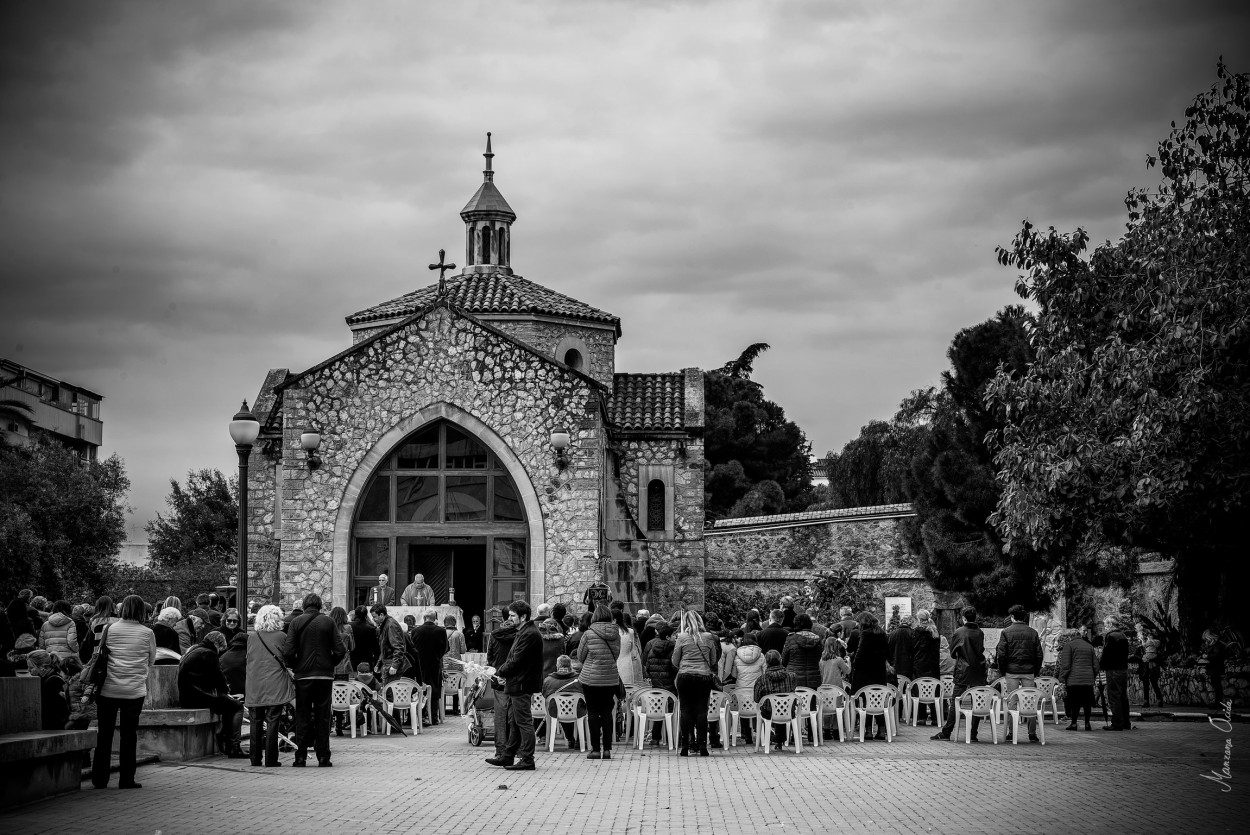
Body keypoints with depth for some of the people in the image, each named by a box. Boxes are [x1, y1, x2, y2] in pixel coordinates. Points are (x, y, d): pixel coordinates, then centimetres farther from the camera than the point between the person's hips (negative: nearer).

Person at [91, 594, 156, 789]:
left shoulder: (109, 629, -1)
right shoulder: (146, 633, -3)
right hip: (134, 691, -1)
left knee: (104, 733, 10)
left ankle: (100, 779, 14)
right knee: (129, 735, 6)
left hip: (108, 690, 1)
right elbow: (151, 660, 8)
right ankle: (126, 779, 6)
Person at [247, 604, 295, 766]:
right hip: (275, 685, -3)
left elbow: (247, 659, 11)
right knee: (272, 722, 0)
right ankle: (270, 759, -2)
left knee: (256, 723, 10)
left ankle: (255, 759, 11)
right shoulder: (281, 637, -4)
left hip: (254, 686, 3)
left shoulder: (251, 637, 3)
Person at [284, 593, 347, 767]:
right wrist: (331, 664, 9)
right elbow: (340, 650, -7)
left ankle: (300, 757, 4)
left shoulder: (296, 622, -3)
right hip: (325, 674, 0)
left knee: (302, 716, 7)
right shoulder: (328, 622, -2)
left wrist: (293, 667, 7)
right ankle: (323, 757, 6)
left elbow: (289, 651, -10)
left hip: (303, 675, 0)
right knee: (323, 717, 7)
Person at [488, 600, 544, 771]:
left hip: (521, 684, -11)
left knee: (523, 722, -7)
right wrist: (503, 673, 7)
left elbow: (516, 660, -20)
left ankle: (527, 760, -4)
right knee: (514, 721, 15)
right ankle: (509, 757, 22)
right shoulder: (523, 632, 17)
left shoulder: (529, 634, -18)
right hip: (516, 684, 11)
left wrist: (499, 672, -9)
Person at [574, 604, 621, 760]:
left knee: (593, 713, 3)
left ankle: (595, 749, 2)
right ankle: (607, 749, 8)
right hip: (611, 678, 3)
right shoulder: (616, 635, -2)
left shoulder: (589, 634, -11)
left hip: (591, 678, -3)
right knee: (607, 712, 10)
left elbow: (580, 657, -1)